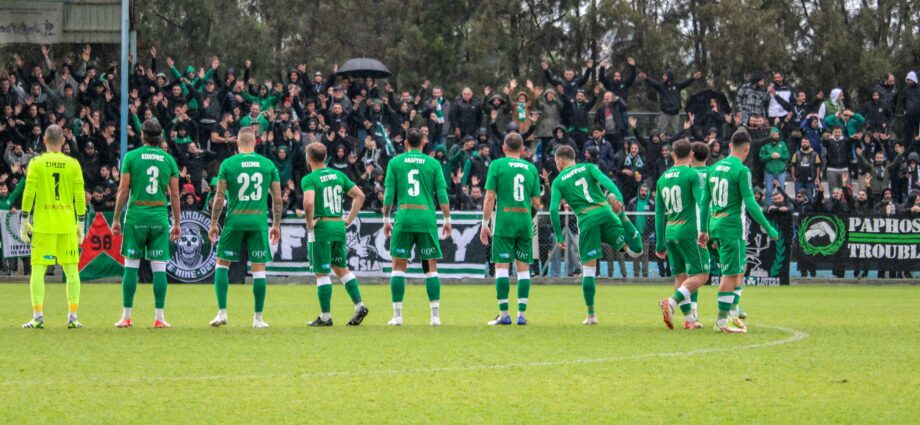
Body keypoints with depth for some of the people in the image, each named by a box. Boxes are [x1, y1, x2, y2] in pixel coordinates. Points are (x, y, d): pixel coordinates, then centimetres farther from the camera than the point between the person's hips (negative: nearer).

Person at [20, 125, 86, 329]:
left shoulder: (36, 163, -1)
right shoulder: (73, 164, 4)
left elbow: (28, 194, -4)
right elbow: (80, 197, 2)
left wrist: (24, 222, 2)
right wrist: (81, 224, 9)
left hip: (42, 224, -2)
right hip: (67, 224, 2)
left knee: (38, 270, 2)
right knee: (72, 270, 7)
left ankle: (37, 316, -6)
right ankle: (73, 317, 3)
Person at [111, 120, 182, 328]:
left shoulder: (131, 157, 0)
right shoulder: (169, 159, 6)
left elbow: (123, 190, -1)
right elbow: (174, 194, 7)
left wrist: (116, 219, 4)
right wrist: (177, 223, 14)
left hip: (136, 214, -1)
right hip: (160, 216, 1)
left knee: (130, 265, 3)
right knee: (159, 267, 2)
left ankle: (126, 316, 2)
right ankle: (159, 317, -1)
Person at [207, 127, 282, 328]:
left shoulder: (228, 164, -1)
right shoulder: (268, 164, 5)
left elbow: (219, 197, -3)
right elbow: (277, 197, 6)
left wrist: (213, 224, 5)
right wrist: (276, 225, 15)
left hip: (235, 221, -1)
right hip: (259, 221, 1)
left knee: (222, 263, 11)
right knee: (259, 268, 6)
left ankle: (222, 312, 3)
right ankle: (258, 318, 7)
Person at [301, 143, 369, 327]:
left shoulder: (309, 179, -10)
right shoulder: (338, 175, 10)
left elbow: (309, 202, -27)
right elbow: (359, 196, 10)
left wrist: (309, 224, -13)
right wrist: (349, 220, 12)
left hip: (321, 227, -6)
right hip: (339, 226, 6)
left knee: (322, 273, 1)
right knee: (341, 269, 18)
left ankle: (325, 316, 4)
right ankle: (359, 306, 9)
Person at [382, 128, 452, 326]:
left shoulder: (395, 163, 6)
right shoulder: (433, 164, 6)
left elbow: (389, 193, 3)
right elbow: (442, 194, 2)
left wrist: (386, 218, 11)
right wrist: (447, 219, 8)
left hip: (403, 220, 0)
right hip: (427, 220, 0)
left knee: (398, 266, 5)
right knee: (431, 267, 5)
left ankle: (397, 315, 1)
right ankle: (435, 315, 0)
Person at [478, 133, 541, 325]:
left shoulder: (497, 165, 0)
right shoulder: (531, 169, 10)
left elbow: (490, 197, -5)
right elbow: (536, 203, 10)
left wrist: (485, 224, 0)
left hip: (504, 222, -3)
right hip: (525, 223, 3)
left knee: (501, 266, -1)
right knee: (523, 268, 6)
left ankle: (504, 314, -6)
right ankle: (522, 314, 3)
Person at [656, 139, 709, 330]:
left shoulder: (663, 178, 12)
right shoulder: (692, 175, -5)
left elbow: (659, 213, 14)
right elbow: (703, 203, -16)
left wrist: (660, 243, 18)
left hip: (670, 233, 6)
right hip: (689, 232, -6)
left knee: (680, 275, 12)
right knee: (701, 275, -4)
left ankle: (688, 318, 8)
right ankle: (671, 302, -22)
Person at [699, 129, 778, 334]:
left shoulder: (715, 168, 10)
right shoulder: (742, 170, -12)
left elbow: (704, 201, 13)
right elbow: (750, 204, -15)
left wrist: (704, 229, 21)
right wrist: (769, 229, -8)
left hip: (715, 225, 8)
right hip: (733, 226, -8)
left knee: (739, 270, 18)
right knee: (731, 274, -3)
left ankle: (734, 311, 13)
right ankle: (722, 320, -2)